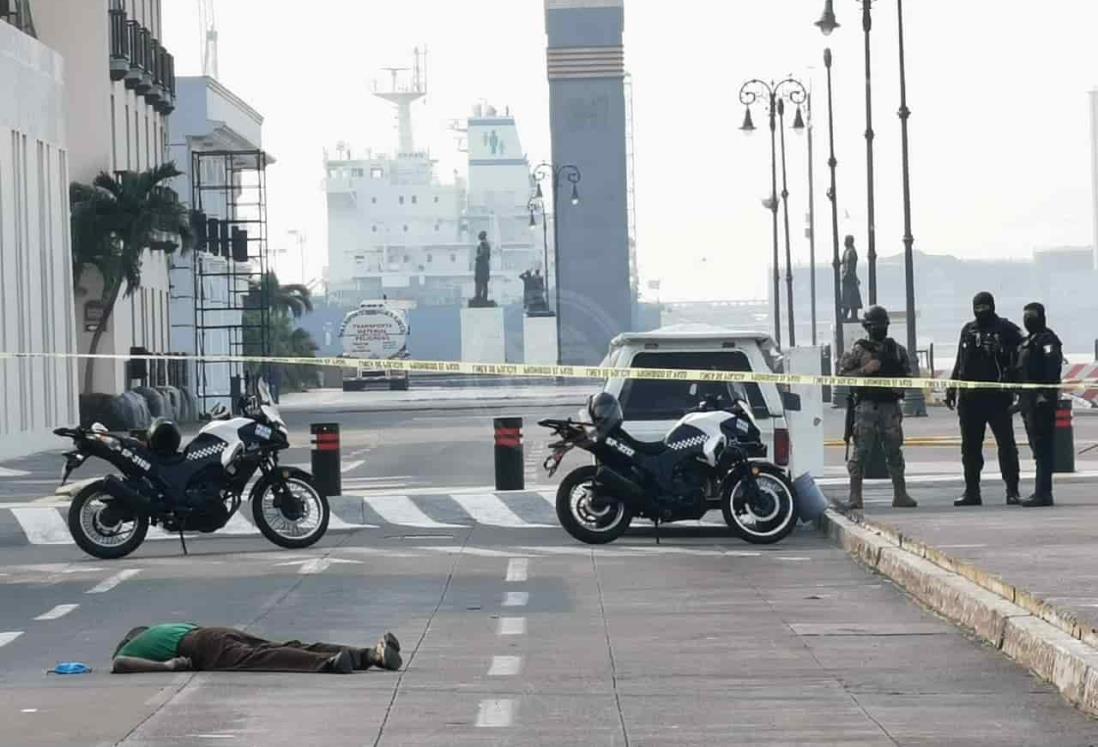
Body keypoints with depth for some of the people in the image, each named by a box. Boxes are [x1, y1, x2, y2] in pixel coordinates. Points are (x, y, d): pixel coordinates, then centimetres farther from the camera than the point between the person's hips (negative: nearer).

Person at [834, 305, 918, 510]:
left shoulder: (896, 350, 12)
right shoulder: (859, 350, 1)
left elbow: (907, 374, 21)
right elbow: (842, 374, -2)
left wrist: (900, 385, 1)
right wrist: (864, 370, -14)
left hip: (890, 406, 4)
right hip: (866, 406, -4)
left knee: (894, 451, 7)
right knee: (861, 451, -5)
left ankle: (900, 495, 14)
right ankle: (855, 497, -4)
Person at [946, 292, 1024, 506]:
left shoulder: (1006, 329, -2)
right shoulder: (968, 330, 15)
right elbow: (960, 362, 20)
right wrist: (952, 389, 15)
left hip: (998, 397, -5)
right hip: (970, 398, 5)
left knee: (1006, 444, -3)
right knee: (970, 447, 7)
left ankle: (1012, 491, 0)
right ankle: (972, 491, 14)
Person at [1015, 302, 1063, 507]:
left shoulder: (1047, 339, -8)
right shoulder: (1027, 341, 22)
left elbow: (1052, 366, -20)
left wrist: (1045, 392, -27)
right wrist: (1021, 398, 22)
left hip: (1042, 400, -10)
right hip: (1030, 401, 10)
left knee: (1042, 447, -12)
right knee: (1037, 446, 13)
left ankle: (1043, 493, -15)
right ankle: (1042, 492, 18)